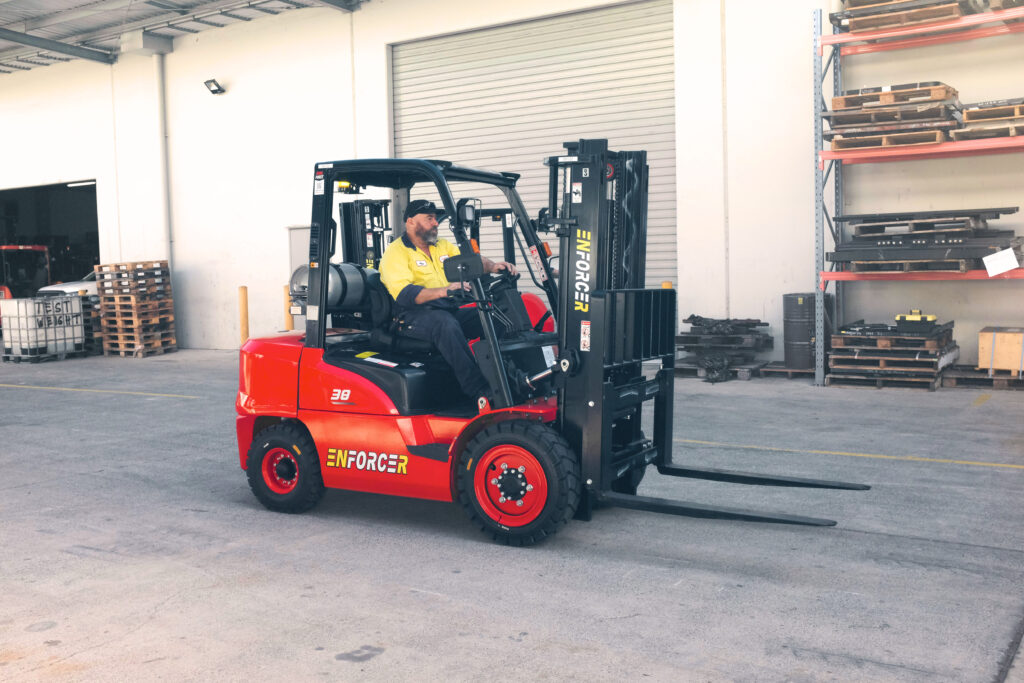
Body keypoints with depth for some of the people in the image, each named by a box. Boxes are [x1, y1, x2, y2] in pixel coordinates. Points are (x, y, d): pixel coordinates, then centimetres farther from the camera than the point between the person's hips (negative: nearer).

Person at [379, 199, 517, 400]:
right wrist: (444, 290, -31)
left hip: (450, 311, 7)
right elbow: (404, 294, -17)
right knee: (446, 323, -37)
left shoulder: (443, 246, 22)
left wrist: (492, 266, -10)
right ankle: (479, 391, -39)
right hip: (415, 316, -7)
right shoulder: (396, 252, -2)